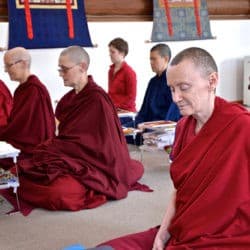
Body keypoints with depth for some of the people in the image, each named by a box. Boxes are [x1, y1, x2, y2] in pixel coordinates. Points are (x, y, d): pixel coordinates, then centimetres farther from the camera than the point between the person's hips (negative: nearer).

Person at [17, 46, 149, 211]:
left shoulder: (97, 99, -14)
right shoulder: (70, 98, 10)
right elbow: (64, 134, 12)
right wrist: (48, 147, -4)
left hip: (93, 163, -8)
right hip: (71, 159, 8)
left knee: (57, 191, -31)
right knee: (23, 175, -8)